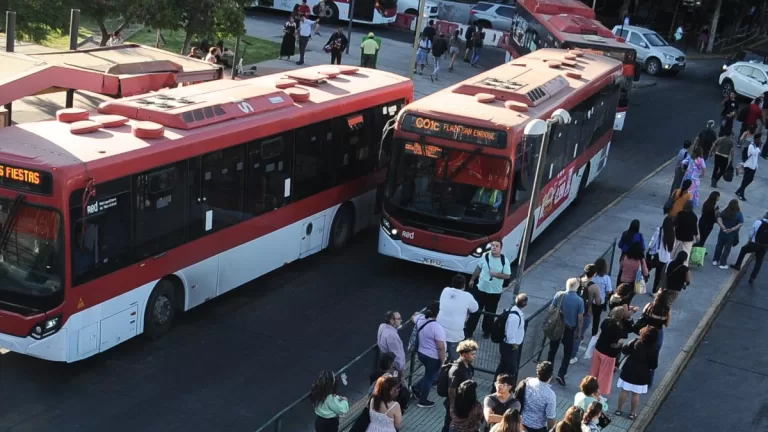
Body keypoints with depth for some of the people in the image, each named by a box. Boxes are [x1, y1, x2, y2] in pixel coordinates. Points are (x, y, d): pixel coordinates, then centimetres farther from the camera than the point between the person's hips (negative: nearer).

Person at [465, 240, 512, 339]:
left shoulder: (504, 261, -14)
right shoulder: (485, 256, -7)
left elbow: (507, 276, -10)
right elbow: (478, 268, 7)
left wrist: (496, 274, -25)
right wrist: (472, 279, 14)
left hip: (495, 292, -1)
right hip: (481, 289, 1)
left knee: (490, 313, 13)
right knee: (475, 310, 8)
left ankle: (486, 332, 32)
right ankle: (469, 331, 19)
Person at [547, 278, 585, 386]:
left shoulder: (559, 295, -11)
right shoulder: (579, 301, -15)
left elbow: (551, 310, -3)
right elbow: (580, 318, -10)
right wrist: (579, 332, 2)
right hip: (569, 330, -2)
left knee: (552, 351, 16)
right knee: (567, 353, 11)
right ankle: (561, 375, 3)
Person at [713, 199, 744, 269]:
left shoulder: (724, 212, -6)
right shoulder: (739, 214, -13)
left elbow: (719, 219, -13)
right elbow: (740, 224, -18)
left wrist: (723, 227, -17)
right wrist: (732, 229, -18)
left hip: (722, 232, 3)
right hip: (731, 234, -3)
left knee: (719, 246, 18)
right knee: (727, 248, 9)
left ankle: (715, 260, 27)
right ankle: (723, 264, 14)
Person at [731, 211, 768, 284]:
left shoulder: (758, 222, -10)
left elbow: (752, 233, -2)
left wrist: (749, 241, 14)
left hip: (754, 244, -2)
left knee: (743, 249, 26)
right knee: (758, 262, 12)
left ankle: (737, 265, 28)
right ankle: (752, 278, 12)